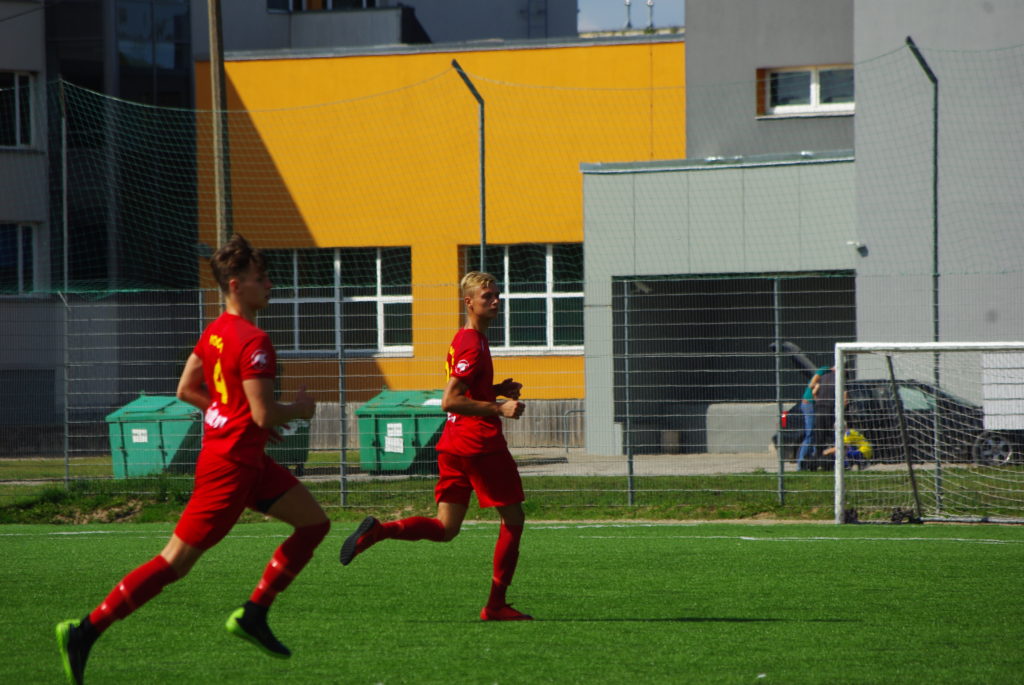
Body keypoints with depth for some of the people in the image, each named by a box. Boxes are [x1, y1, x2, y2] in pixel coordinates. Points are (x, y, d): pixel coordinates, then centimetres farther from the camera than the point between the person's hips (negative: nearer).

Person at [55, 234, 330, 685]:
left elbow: (186, 390, 15)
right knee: (175, 562, -7)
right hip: (231, 466, -10)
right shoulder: (254, 342, -21)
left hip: (248, 461, 10)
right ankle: (85, 632, -4)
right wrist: (297, 409, -5)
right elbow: (264, 415, -24)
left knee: (315, 523, 14)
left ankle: (253, 614, 13)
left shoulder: (215, 331, 8)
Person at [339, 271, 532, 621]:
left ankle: (378, 530, -14)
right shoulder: (474, 345, -14)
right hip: (480, 444, -9)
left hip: (453, 446, 9)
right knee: (513, 519, 4)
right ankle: (496, 605, 6)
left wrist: (497, 389, 14)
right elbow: (449, 401, -21)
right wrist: (498, 408, -21)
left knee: (446, 529, 6)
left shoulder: (462, 340, 17)